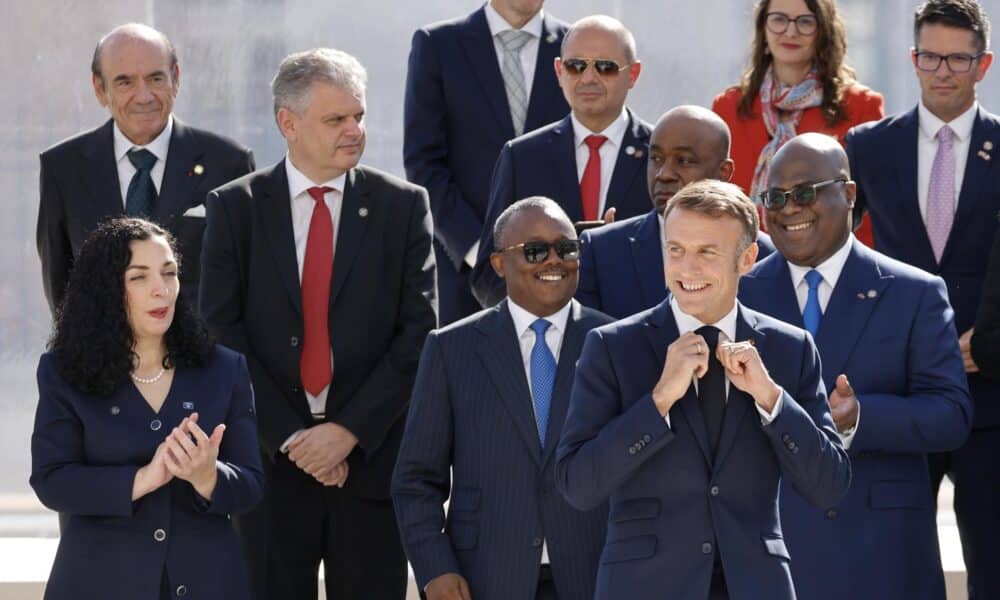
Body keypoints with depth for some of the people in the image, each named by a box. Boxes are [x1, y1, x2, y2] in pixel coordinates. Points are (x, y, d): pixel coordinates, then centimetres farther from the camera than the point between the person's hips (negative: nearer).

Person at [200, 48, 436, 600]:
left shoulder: (403, 206, 4)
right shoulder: (235, 208, 4)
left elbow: (419, 331, -1)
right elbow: (222, 333, -2)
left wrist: (350, 431, -10)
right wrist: (288, 437, -10)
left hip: (371, 456, 0)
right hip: (269, 457, 0)